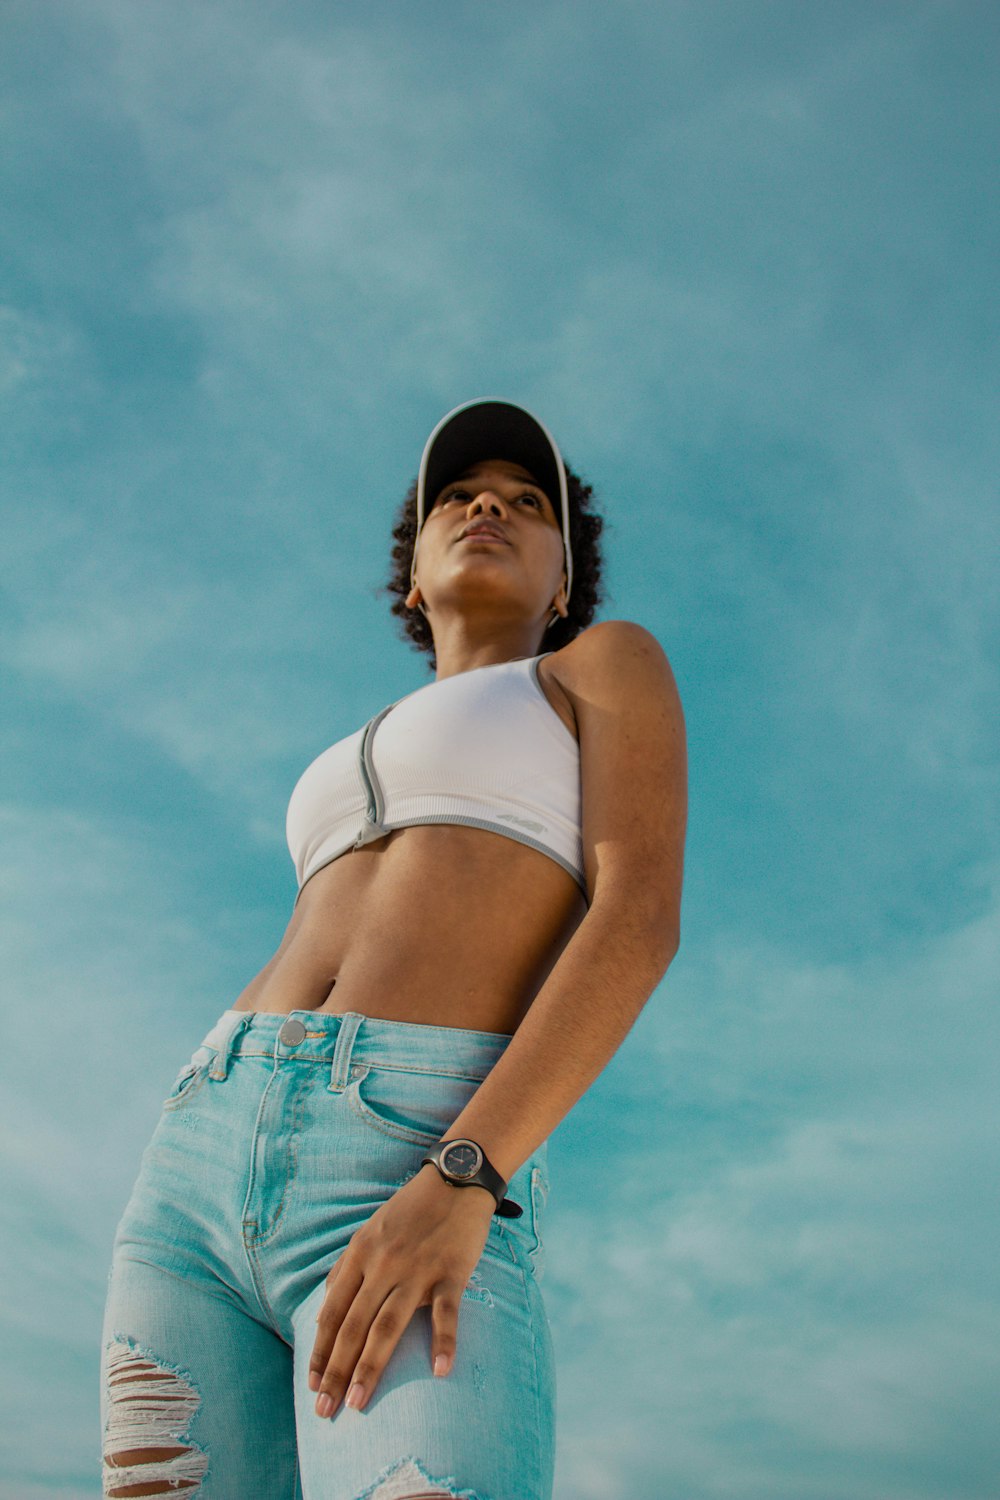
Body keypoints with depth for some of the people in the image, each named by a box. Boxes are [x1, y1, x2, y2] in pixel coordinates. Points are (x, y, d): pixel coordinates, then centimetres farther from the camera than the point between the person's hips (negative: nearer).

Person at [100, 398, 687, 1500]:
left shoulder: (612, 663, 16)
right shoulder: (367, 770, 33)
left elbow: (641, 924, -2)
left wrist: (456, 1185, -18)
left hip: (428, 1181, -6)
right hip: (199, 1174, 7)